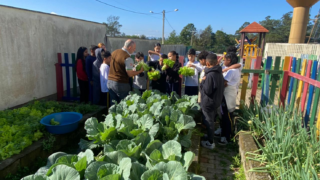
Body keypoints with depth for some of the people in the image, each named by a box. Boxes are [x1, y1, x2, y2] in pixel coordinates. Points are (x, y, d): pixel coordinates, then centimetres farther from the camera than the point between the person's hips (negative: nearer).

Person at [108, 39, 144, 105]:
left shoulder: (114, 52, 7)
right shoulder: (128, 58, -17)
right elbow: (130, 74, -17)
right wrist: (140, 71, -3)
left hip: (110, 81, 8)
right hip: (121, 84, -8)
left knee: (113, 104, 14)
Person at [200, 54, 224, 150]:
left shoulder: (210, 75, -25)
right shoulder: (219, 73, 3)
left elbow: (207, 90, -24)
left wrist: (202, 81, -11)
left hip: (208, 103, -9)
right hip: (216, 101, 9)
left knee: (209, 122, 4)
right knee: (211, 121, 22)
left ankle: (210, 142, 16)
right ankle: (209, 137, 38)